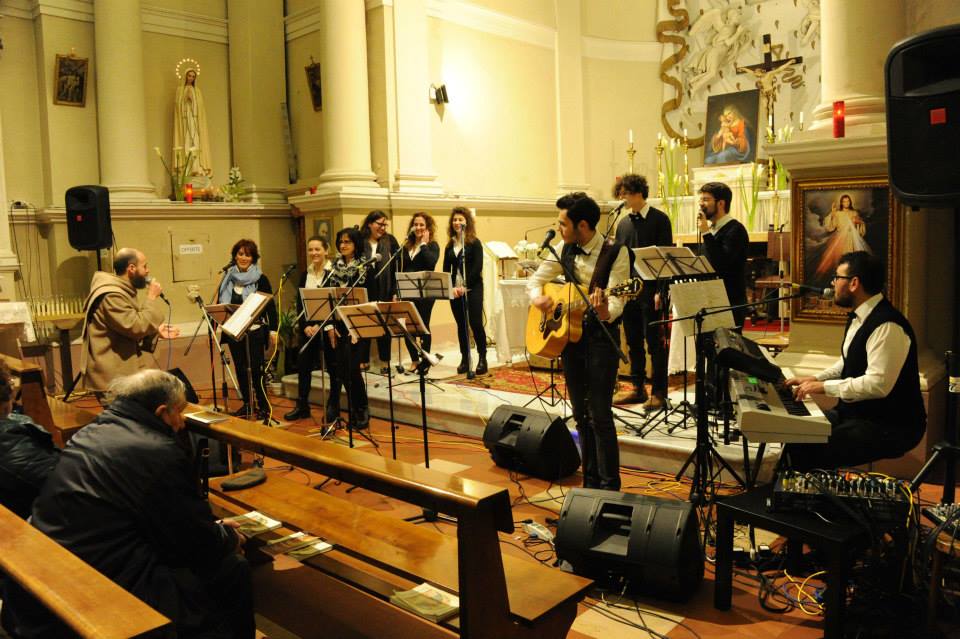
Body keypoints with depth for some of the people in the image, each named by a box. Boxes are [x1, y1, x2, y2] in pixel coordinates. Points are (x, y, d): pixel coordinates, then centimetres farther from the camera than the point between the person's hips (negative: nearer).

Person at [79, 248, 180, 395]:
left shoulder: (121, 291, 14)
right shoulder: (111, 295, -21)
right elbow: (137, 328, -23)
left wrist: (156, 331, 3)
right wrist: (152, 298, -15)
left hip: (123, 370, 10)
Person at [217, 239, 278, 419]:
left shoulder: (260, 279, -4)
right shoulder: (227, 278, 8)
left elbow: (270, 306, -4)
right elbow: (219, 304, 11)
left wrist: (273, 330, -10)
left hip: (255, 332, -4)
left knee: (255, 369, -5)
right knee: (240, 368, 10)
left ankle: (264, 406, 7)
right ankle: (247, 403, 22)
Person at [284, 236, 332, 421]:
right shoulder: (305, 274, 10)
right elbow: (299, 303, 9)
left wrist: (320, 325, -16)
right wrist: (305, 326, -5)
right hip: (308, 327, 6)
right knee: (303, 364, 7)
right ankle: (302, 406, 19)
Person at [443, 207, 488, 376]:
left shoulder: (475, 243, -1)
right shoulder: (450, 245, 12)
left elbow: (477, 267, -10)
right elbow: (446, 269, 9)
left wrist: (465, 286, -17)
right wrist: (452, 287, -7)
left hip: (472, 289, -4)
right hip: (454, 291, 4)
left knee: (475, 323, -7)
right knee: (461, 325, 7)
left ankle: (482, 358, 5)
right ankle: (464, 359, 14)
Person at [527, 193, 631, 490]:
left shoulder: (615, 253, -12)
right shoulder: (566, 251, 4)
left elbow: (616, 302, -20)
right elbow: (535, 280, 12)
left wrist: (604, 312, -42)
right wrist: (537, 298, -10)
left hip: (602, 336, -6)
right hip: (569, 334, 6)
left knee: (600, 415, -8)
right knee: (581, 414, 12)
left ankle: (610, 486, 3)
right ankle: (591, 482, 23)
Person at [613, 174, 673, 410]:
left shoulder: (659, 219, -3)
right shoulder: (623, 223, 13)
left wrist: (661, 290, -14)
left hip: (650, 289, -6)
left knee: (655, 341, -2)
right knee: (633, 341, 10)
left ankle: (659, 392, 5)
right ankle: (637, 388, 20)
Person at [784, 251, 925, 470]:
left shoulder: (887, 326, -23)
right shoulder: (859, 317, 8)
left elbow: (878, 384, -29)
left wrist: (825, 387, -22)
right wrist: (815, 379, 8)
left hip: (891, 427, -10)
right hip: (856, 414, 10)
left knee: (809, 450, -25)